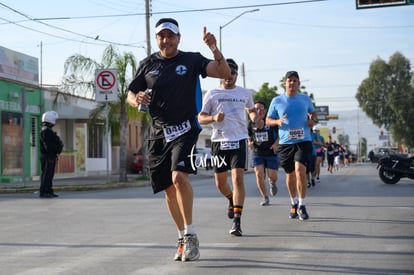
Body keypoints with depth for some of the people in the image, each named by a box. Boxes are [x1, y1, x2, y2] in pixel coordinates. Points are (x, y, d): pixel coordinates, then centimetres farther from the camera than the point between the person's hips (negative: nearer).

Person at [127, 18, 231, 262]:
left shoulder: (192, 60, 1)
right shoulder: (148, 64, 9)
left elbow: (225, 73, -8)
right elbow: (130, 95, 14)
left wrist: (215, 49, -24)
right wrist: (137, 100, -10)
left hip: (185, 129, -4)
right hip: (158, 133, 4)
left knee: (179, 177, -25)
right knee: (169, 189, 7)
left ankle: (190, 235, -13)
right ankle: (183, 238, 22)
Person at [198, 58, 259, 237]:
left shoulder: (245, 93, 10)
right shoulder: (212, 94, 5)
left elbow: (251, 110, 27)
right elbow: (201, 118, 4)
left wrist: (255, 118, 5)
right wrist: (213, 118, -16)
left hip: (239, 140, -1)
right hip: (219, 141, 1)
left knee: (238, 178, -15)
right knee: (220, 183, 8)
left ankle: (236, 221, -14)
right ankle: (232, 200, 43)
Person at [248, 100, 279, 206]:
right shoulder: (251, 123, 4)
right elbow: (249, 137, 18)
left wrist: (276, 143, -12)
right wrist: (250, 143, -3)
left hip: (271, 152, -2)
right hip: (257, 153, 2)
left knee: (272, 176, -5)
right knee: (259, 174, -12)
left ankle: (272, 184, 36)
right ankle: (265, 198, 5)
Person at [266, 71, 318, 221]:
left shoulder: (305, 99, 8)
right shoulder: (277, 101, 3)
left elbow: (313, 113, 24)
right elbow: (268, 120, 8)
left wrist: (313, 120, 2)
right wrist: (277, 121, -13)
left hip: (303, 141, -1)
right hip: (285, 142, 1)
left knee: (300, 169, -19)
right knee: (290, 174, 11)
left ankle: (302, 206, -8)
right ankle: (294, 204, 32)